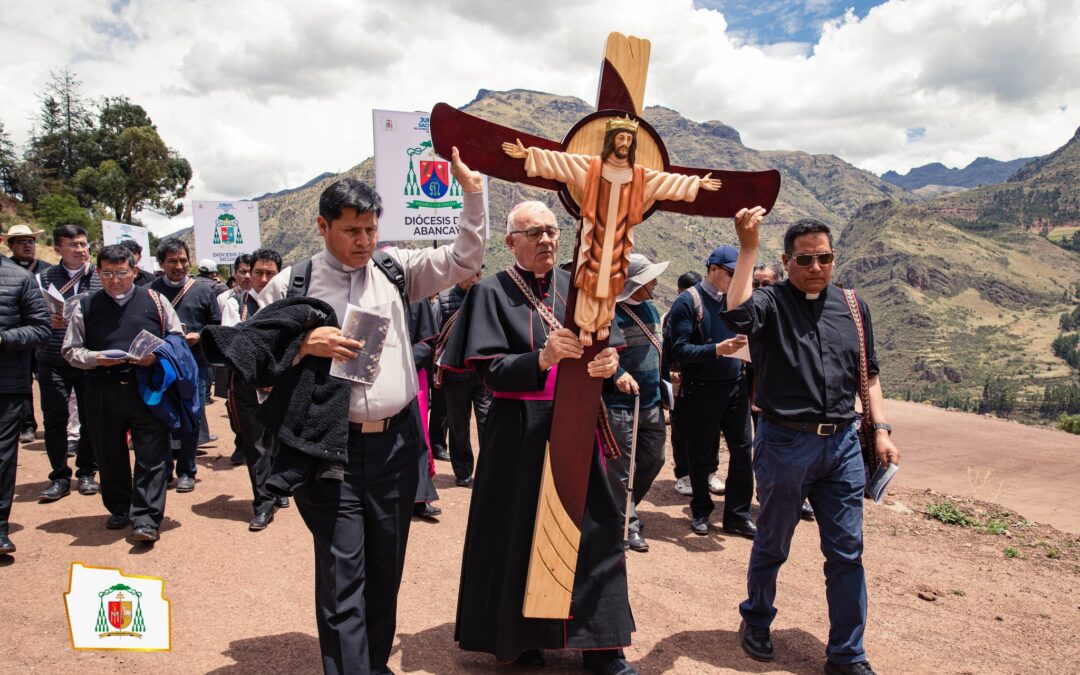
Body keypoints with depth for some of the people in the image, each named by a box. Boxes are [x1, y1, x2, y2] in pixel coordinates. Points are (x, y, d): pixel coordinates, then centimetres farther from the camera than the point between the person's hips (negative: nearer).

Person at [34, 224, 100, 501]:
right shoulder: (45, 277, 3)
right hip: (53, 362, 0)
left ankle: (86, 472, 23)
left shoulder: (101, 278, 1)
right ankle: (60, 477, 15)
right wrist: (48, 321, -17)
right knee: (54, 419, 3)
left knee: (90, 418, 7)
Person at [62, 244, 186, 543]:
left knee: (151, 457, -5)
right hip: (102, 392, 2)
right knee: (110, 457, 13)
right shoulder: (86, 306, 7)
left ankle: (145, 521, 0)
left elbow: (177, 337, 9)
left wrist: (156, 355, -10)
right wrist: (95, 358, -12)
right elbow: (71, 350, 8)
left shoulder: (154, 300, 5)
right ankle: (119, 510, 30)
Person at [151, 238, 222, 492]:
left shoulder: (203, 290, 5)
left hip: (195, 364, 0)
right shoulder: (150, 291, 2)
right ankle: (162, 469, 20)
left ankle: (186, 471, 15)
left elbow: (217, 326, 9)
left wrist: (199, 336, -8)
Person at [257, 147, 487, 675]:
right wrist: (304, 342, -14)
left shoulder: (395, 269, 7)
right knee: (342, 572, -2)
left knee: (386, 565, 15)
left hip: (395, 441, 3)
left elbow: (464, 260, 3)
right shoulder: (291, 285, 1)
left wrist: (472, 192, -8)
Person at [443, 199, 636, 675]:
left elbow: (607, 346, 5)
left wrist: (608, 362, -19)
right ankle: (517, 636, 25)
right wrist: (542, 358, -29)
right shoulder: (492, 293, -4)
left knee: (591, 530, 6)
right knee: (518, 535, 5)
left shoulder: (576, 287, 8)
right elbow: (490, 369, -12)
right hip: (519, 434, -3)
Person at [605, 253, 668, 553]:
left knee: (653, 460, 16)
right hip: (620, 405, -8)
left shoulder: (650, 309, 12)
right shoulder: (610, 312, -16)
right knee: (621, 469, 3)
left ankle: (623, 507, 37)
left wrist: (664, 376, 21)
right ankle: (627, 524, 17)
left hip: (652, 403, 9)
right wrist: (617, 374, -32)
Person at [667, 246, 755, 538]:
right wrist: (717, 349, -27)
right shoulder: (687, 302, -8)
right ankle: (701, 511, 25)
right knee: (701, 454, 7)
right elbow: (680, 350, -15)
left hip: (735, 385, 5)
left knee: (742, 449, 3)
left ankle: (737, 515, 16)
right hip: (702, 390, -5)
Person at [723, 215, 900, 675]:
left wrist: (880, 430, 6)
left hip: (842, 445, 4)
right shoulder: (771, 302, -6)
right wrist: (748, 248, -31)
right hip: (784, 444, -4)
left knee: (847, 552, 7)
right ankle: (756, 623, 37)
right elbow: (737, 315, -30)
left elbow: (868, 373, 15)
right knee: (772, 547, 13)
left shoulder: (852, 306, 9)